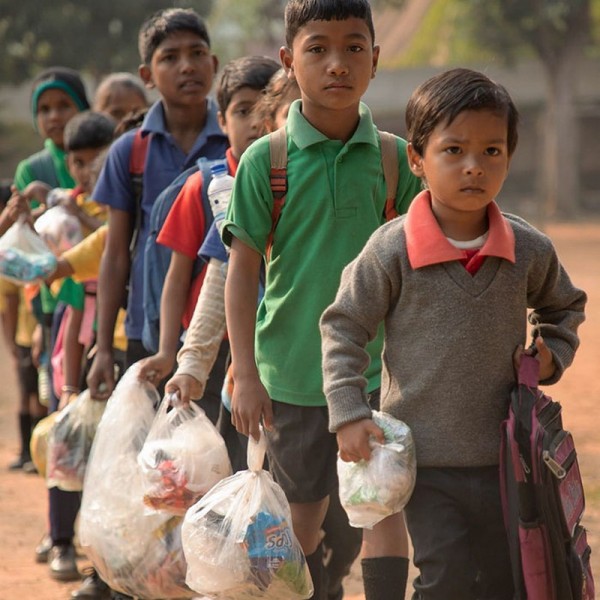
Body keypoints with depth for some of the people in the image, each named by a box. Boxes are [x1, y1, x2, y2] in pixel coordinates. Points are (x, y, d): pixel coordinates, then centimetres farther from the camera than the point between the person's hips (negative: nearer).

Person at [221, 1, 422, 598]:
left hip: (379, 369, 0)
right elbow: (243, 268, -3)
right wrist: (245, 374, -8)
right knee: (302, 517, 12)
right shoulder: (265, 161, -6)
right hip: (293, 370, 0)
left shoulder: (393, 160, 0)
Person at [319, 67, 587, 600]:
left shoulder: (531, 251, -1)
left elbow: (564, 307, 21)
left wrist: (551, 357, 3)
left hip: (506, 457, 3)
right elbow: (343, 327, -1)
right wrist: (349, 415, -8)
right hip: (425, 460, -3)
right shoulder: (391, 251, -11)